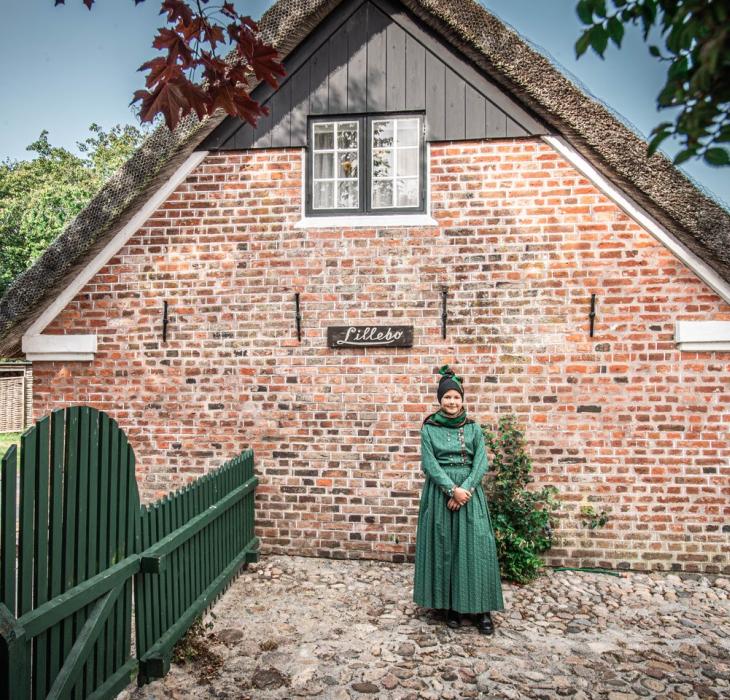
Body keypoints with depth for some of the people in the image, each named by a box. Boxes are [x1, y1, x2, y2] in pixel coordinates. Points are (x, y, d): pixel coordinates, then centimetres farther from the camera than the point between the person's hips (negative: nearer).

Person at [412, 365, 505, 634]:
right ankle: (451, 604, 18)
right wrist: (452, 489, -17)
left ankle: (480, 608, 10)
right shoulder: (429, 428, 1)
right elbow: (429, 463, -6)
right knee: (443, 547, 4)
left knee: (476, 547, -2)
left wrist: (464, 489, -14)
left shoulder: (473, 427, 6)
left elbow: (481, 462, -1)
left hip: (469, 491, 1)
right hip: (440, 492, -1)